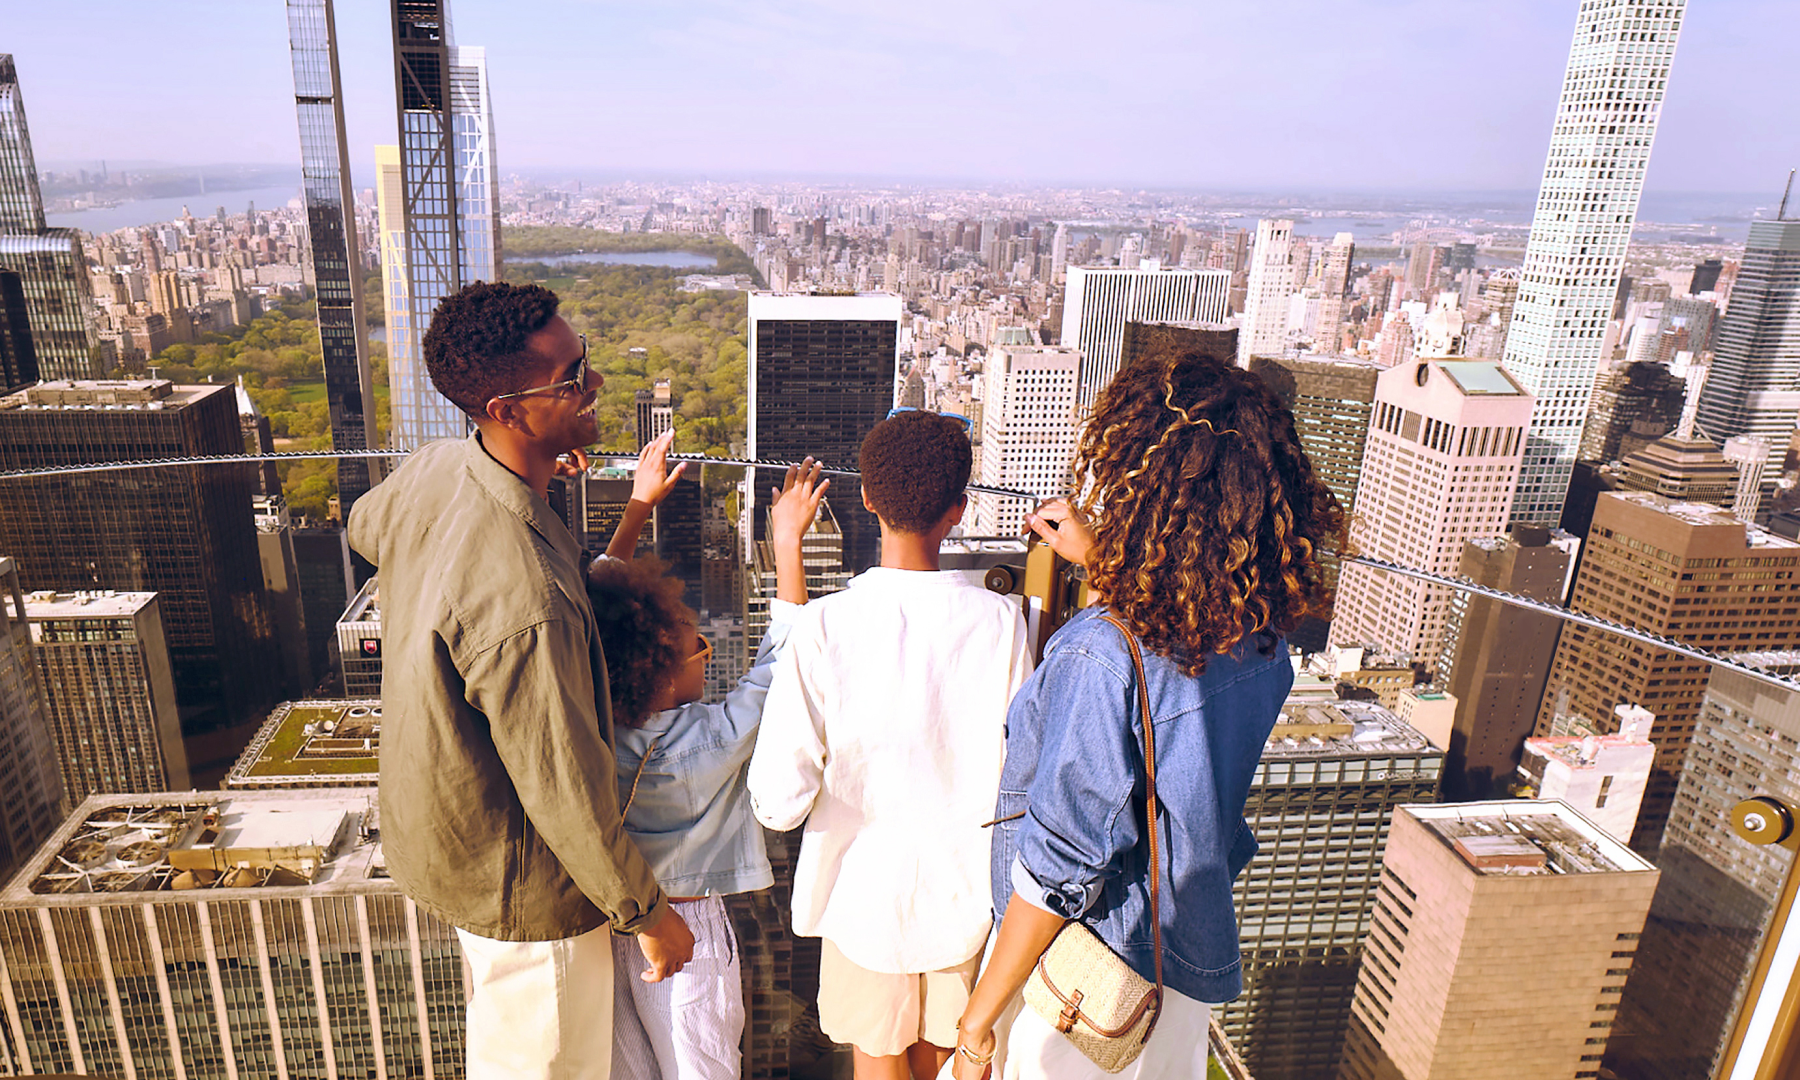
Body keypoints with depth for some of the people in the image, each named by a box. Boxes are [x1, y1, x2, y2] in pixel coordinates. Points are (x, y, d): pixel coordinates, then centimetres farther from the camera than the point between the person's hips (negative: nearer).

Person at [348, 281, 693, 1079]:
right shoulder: (523, 599, -40)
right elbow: (563, 788, -29)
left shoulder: (433, 469, -13)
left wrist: (526, 464, 17)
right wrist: (647, 912, -13)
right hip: (517, 875, -8)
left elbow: (365, 527, 14)